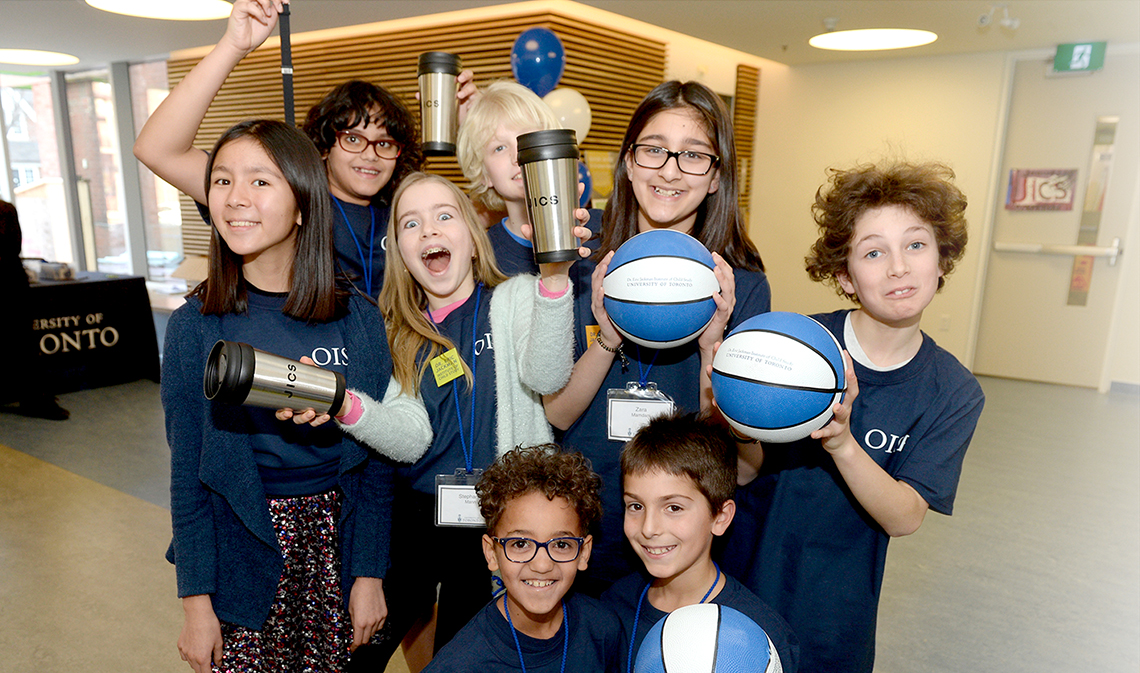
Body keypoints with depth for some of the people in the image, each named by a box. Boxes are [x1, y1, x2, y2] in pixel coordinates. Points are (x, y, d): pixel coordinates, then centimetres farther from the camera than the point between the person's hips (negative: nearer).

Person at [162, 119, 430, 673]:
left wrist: (369, 574, -1)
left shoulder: (358, 320, -7)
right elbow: (187, 473, -3)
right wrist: (196, 603, -3)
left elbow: (377, 462, -2)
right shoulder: (196, 326, -7)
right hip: (240, 555, 0)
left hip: (335, 546, 1)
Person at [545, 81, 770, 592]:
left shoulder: (744, 287, -9)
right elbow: (557, 414, -8)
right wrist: (606, 341, -25)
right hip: (581, 520, 1)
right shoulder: (584, 270, -6)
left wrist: (711, 344, -25)